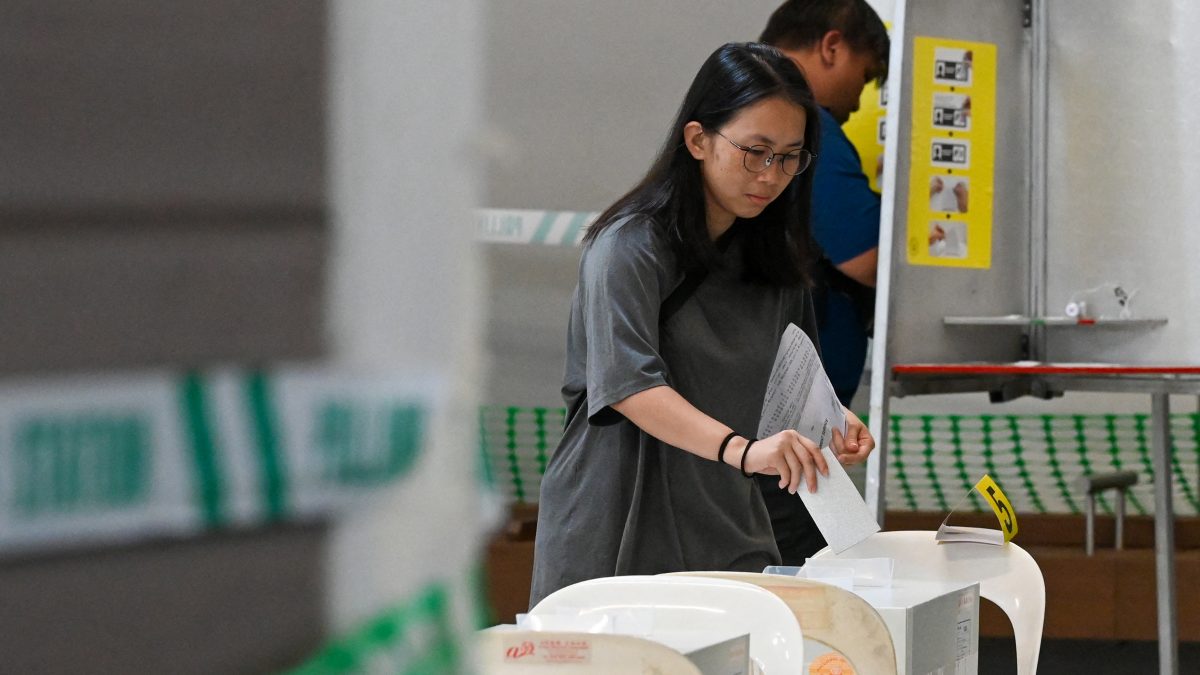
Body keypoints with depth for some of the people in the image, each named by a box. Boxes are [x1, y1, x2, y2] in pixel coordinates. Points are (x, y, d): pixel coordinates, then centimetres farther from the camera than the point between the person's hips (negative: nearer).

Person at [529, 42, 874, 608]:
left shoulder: (773, 255, 12)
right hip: (615, 537, -6)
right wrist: (740, 447, -38)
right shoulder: (630, 248, -11)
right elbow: (630, 385, -24)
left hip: (726, 532, 6)